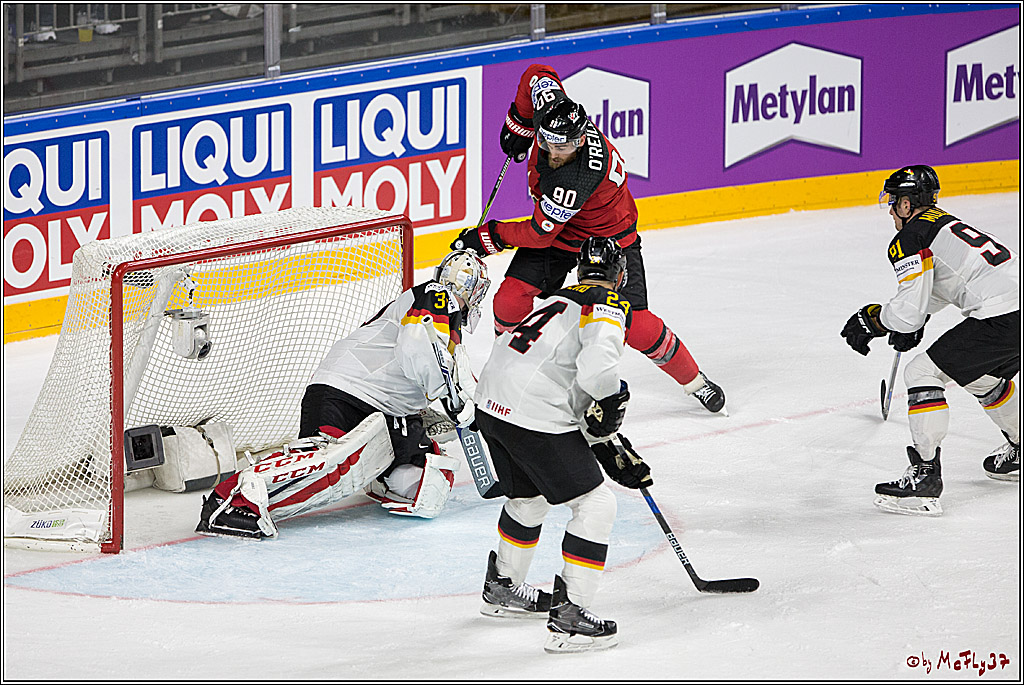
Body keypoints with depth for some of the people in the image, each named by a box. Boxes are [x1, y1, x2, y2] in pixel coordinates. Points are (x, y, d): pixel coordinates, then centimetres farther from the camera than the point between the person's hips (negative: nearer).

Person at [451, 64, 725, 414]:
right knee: (510, 301, -10)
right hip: (556, 230, 7)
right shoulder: (552, 108, -23)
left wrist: (487, 237, -19)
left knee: (636, 326, -12)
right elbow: (537, 75, 0)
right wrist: (519, 124, 6)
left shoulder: (575, 179, -41)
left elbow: (539, 234, -31)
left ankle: (694, 381, 11)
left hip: (609, 237, -7)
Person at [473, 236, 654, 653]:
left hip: (493, 407, 9)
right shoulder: (608, 307, -5)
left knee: (529, 497, 32)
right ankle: (569, 616, -3)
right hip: (534, 419, -9)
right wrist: (613, 397, -4)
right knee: (595, 506, 1)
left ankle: (502, 588, 50)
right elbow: (597, 368, -26)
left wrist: (614, 454, 24)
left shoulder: (563, 301, 23)